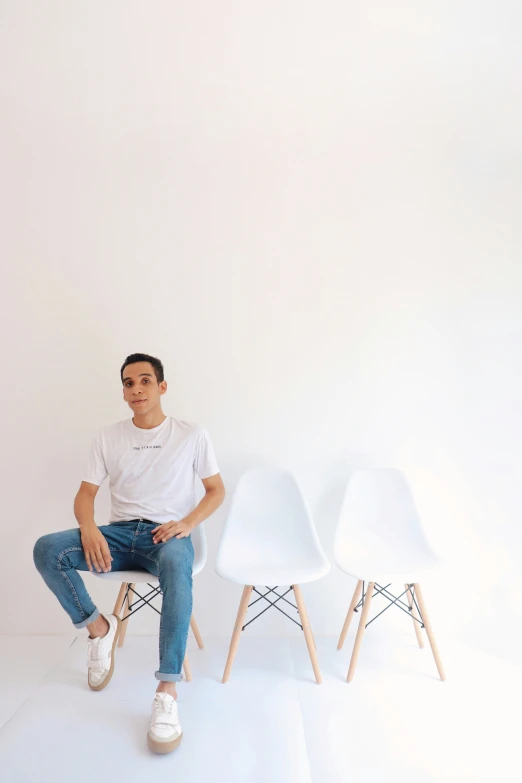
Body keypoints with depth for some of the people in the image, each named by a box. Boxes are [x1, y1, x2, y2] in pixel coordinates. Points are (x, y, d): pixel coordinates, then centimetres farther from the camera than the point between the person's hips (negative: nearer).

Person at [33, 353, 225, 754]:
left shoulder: (193, 434, 1)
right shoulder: (108, 436, 7)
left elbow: (217, 490, 4)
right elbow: (85, 494, 5)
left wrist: (187, 523, -15)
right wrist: (89, 529, -17)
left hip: (168, 533, -3)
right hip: (120, 533, 3)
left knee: (176, 567, -40)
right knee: (46, 549, -23)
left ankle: (168, 692, -35)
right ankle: (99, 626, -1)